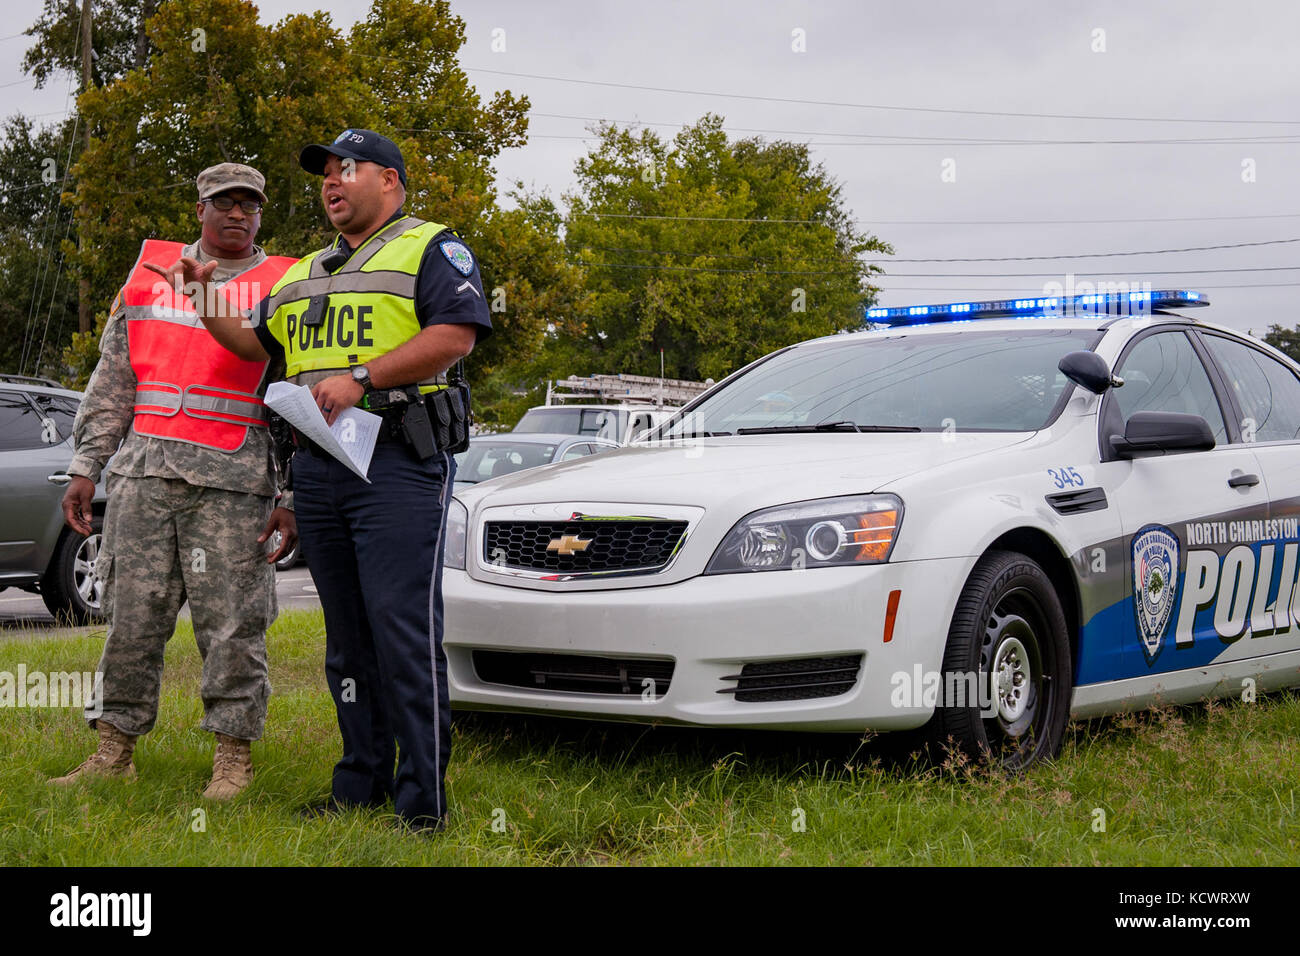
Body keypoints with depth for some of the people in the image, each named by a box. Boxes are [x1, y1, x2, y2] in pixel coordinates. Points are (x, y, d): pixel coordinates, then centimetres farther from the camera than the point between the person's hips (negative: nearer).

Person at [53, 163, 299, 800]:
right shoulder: (149, 272, 15)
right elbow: (111, 382, 16)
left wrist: (294, 498, -5)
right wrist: (85, 467, 9)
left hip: (233, 480, -3)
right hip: (143, 471, 3)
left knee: (231, 621, -3)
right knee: (131, 615, 5)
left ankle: (233, 755, 7)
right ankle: (115, 749, 14)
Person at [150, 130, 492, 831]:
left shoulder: (431, 249, 4)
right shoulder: (305, 274, 27)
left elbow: (456, 334, -11)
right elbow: (254, 342, 31)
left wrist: (362, 377, -17)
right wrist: (204, 299, 13)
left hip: (398, 463, -7)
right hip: (318, 468, 8)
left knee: (404, 628, -14)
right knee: (347, 634, 9)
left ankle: (424, 795, -11)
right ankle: (362, 782, 16)